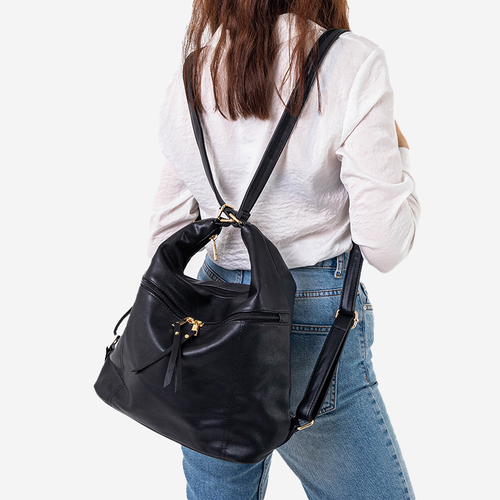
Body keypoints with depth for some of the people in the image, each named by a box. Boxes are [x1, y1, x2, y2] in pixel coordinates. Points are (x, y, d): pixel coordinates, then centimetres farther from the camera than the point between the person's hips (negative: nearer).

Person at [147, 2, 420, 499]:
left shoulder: (188, 76, 4)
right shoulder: (353, 63, -12)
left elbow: (164, 238, 8)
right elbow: (384, 244, -13)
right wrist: (399, 152, 5)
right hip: (313, 320, -5)